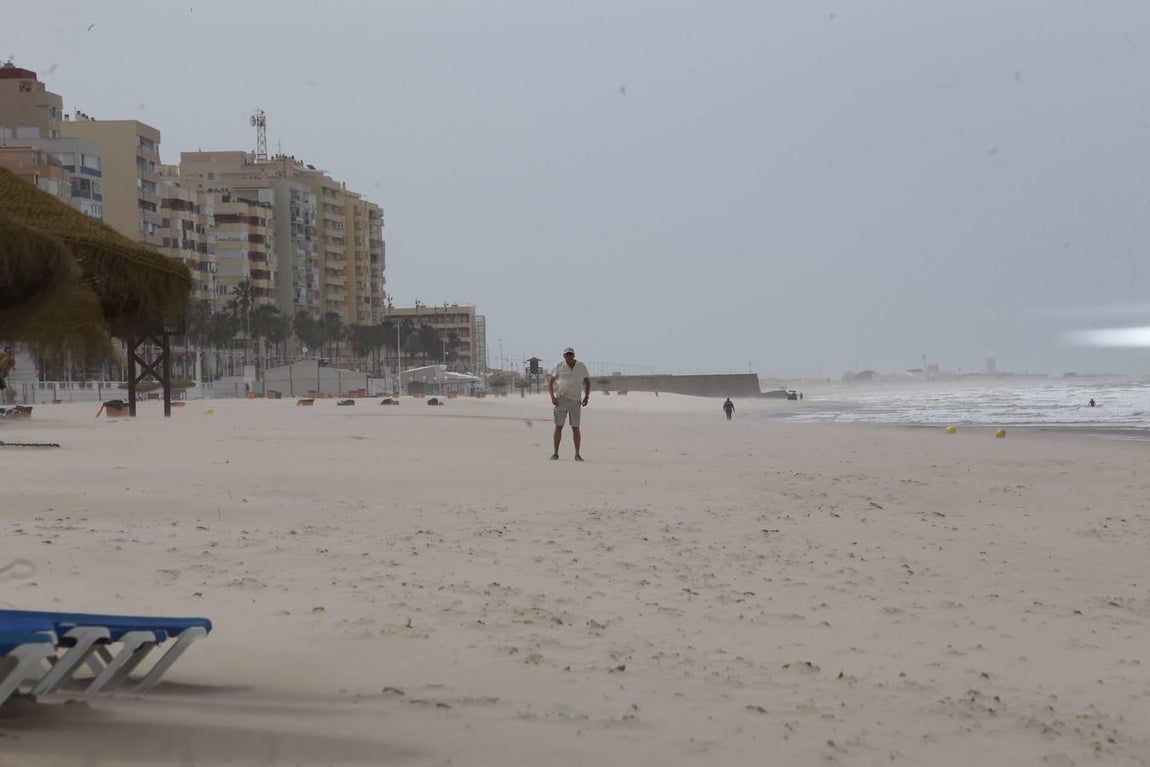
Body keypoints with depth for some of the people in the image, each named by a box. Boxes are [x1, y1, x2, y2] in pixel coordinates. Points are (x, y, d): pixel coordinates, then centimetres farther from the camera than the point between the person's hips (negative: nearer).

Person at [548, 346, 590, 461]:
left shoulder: (581, 366, 6)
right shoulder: (559, 366, 1)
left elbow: (587, 382, 13)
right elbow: (550, 382, 2)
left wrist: (586, 396, -1)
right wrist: (552, 397, -10)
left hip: (575, 401, 1)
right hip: (561, 399, -1)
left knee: (575, 428, -1)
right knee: (558, 426, -2)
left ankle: (577, 454, 5)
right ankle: (556, 453, 4)